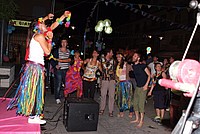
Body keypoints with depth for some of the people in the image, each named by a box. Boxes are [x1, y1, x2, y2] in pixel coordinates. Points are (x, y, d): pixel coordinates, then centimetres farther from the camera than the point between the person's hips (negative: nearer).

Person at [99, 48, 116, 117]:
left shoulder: (113, 61, 6)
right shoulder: (102, 59, 3)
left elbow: (115, 70, 15)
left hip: (112, 80, 1)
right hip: (104, 80, -1)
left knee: (111, 95, 1)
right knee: (103, 95, 3)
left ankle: (111, 111, 8)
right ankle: (102, 109, 19)